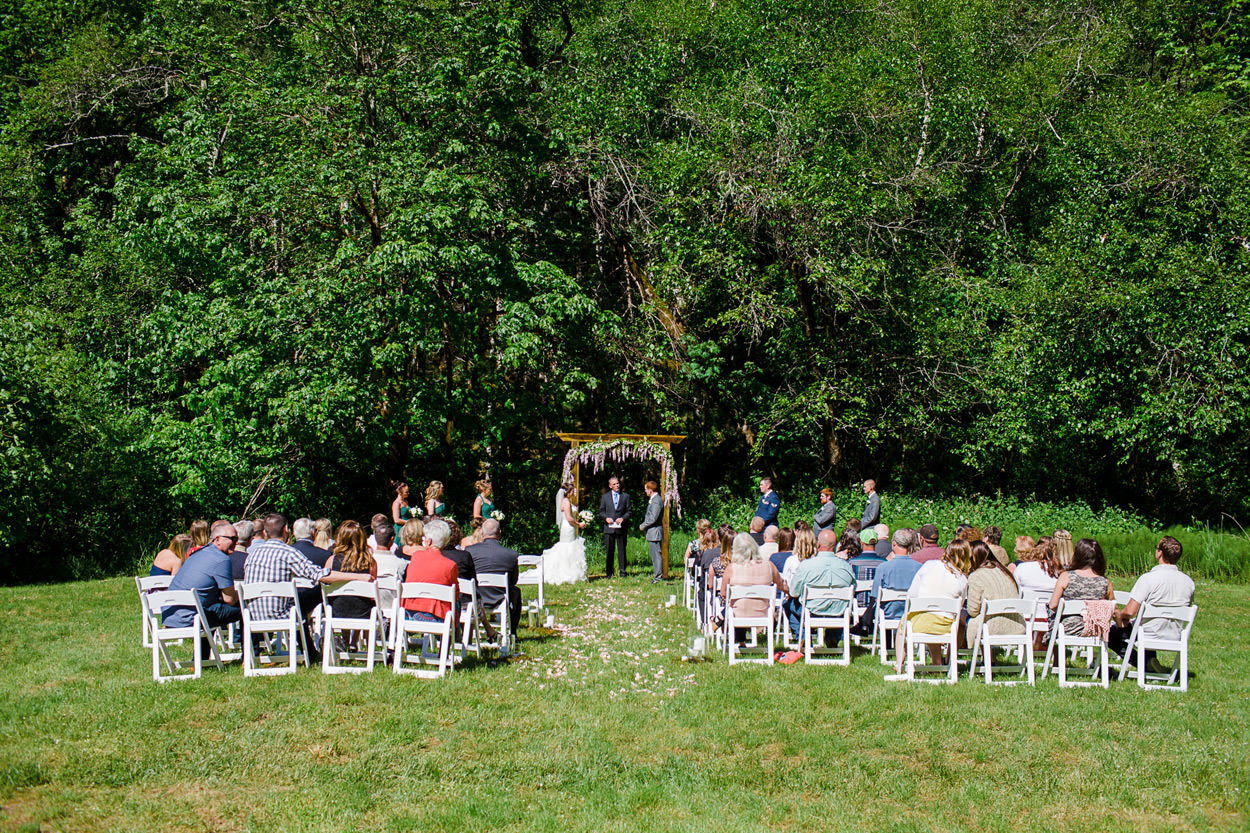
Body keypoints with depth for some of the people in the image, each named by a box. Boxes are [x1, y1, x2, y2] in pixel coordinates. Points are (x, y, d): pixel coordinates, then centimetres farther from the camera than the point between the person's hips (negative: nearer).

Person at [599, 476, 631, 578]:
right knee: (609, 550, 2)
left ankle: (622, 571, 8)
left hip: (621, 528, 0)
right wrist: (606, 518, -10)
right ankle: (609, 572, 7)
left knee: (621, 550, 2)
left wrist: (623, 518, -12)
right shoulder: (605, 496, 10)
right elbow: (601, 512, 10)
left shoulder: (625, 496, 9)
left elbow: (628, 511, 7)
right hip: (609, 527, 0)